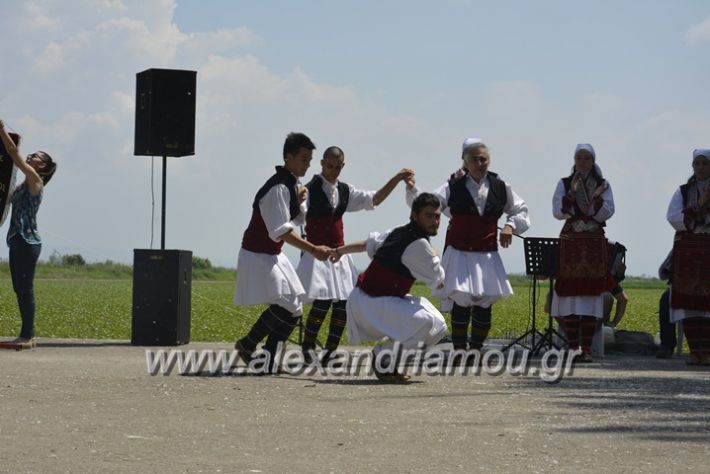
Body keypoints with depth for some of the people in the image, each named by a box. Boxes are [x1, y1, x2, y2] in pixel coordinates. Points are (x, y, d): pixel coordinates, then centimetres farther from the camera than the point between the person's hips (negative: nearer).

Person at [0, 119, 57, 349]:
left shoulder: (35, 180, -7)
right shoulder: (25, 184, 17)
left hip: (28, 242, -10)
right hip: (19, 241, 10)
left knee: (25, 288, -8)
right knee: (20, 288, 9)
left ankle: (27, 336, -8)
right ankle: (27, 335, 12)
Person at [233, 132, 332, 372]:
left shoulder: (292, 184, 8)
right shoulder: (278, 188, -22)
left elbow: (299, 218, 17)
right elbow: (281, 231, -27)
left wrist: (300, 200, -4)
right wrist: (313, 250, -31)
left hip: (272, 256, 10)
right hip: (258, 256, -10)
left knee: (292, 311, 8)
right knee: (286, 305, -19)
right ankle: (247, 345, -4)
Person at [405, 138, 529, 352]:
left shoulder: (500, 187, 6)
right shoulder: (454, 186, -1)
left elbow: (520, 211, 18)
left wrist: (511, 226, 0)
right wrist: (412, 190, -24)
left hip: (487, 255, 3)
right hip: (459, 253, -3)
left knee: (485, 304, 4)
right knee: (461, 302, -11)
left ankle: (476, 349, 19)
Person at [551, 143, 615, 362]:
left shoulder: (603, 185, 7)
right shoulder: (564, 184, 6)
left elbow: (606, 213, -3)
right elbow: (558, 212, -5)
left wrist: (596, 197, -19)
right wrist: (572, 192, -15)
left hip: (595, 244, 0)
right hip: (570, 242, 0)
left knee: (591, 294, -3)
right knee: (569, 293, -4)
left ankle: (587, 348, -2)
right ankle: (573, 347, 0)